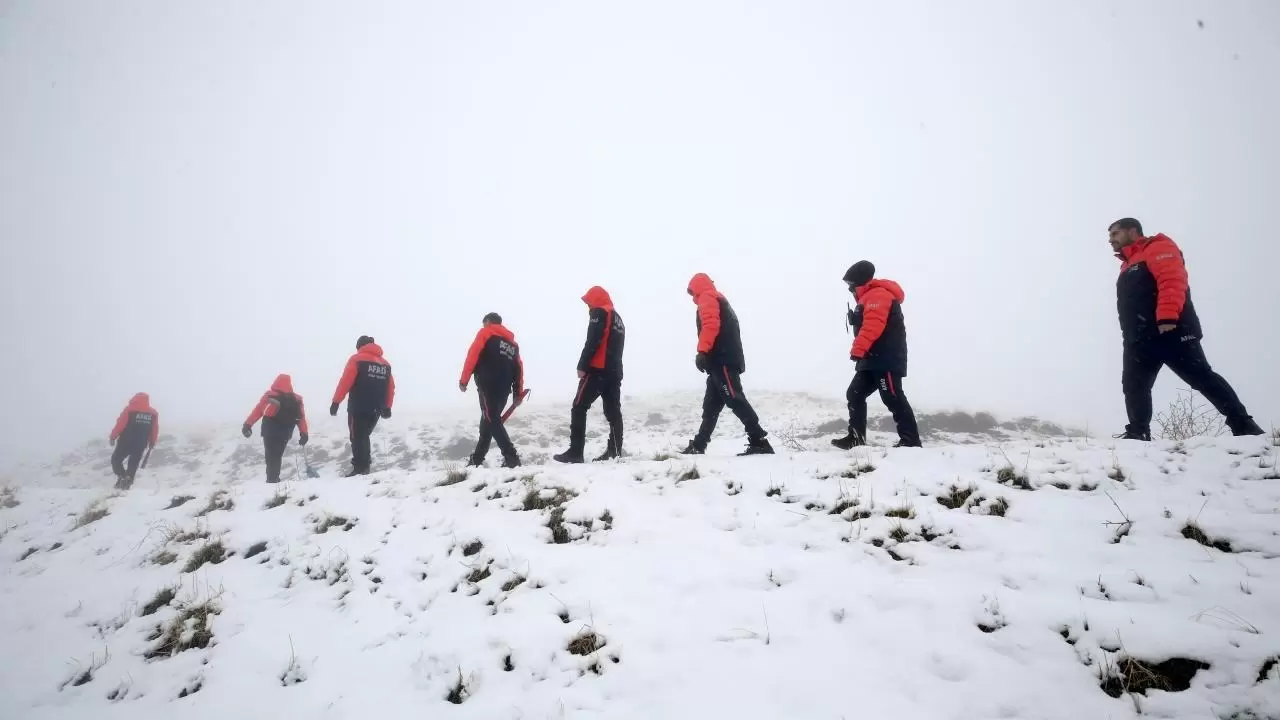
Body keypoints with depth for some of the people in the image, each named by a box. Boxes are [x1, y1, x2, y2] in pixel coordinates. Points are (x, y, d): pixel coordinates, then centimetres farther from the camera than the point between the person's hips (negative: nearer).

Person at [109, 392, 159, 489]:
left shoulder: (129, 409, -7)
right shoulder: (153, 413, 4)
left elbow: (120, 424, -9)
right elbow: (155, 430, 7)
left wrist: (113, 436, 2)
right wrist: (152, 443, 20)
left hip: (126, 442, -3)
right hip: (141, 444, 3)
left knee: (116, 459, 11)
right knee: (133, 463, 13)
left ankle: (122, 477, -8)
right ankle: (128, 482, 5)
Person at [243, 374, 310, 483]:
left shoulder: (269, 395, -2)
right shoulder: (296, 400, 3)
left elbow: (257, 411, -4)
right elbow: (301, 418, 0)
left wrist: (248, 424, 0)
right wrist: (304, 434, 1)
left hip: (269, 432, -2)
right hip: (284, 434, 2)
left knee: (271, 457, 2)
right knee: (277, 457, 13)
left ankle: (272, 479, -7)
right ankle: (274, 479, 8)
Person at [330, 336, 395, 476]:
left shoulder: (356, 359, -1)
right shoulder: (385, 364, 13)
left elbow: (345, 382, -9)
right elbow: (391, 387, 10)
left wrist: (336, 402, -8)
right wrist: (387, 407, 17)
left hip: (358, 408, -5)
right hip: (376, 410, 5)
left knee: (357, 438, 0)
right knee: (363, 437, 18)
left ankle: (359, 469, -6)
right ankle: (364, 467, 13)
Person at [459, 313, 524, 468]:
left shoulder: (485, 332, 8)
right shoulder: (513, 343, 23)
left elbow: (473, 355, -4)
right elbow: (519, 367, 14)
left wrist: (464, 380, -3)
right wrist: (518, 392, 14)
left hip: (488, 386, -6)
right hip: (504, 389, 6)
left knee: (491, 421, -8)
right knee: (489, 420, 15)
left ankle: (511, 457, -20)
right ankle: (477, 458, 23)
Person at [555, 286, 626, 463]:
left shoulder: (599, 313, -4)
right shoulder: (618, 318, 23)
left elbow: (592, 342, -14)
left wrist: (582, 366, -14)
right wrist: (612, 368, 18)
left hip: (598, 370, -9)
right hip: (614, 372, 9)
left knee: (578, 409, -6)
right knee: (613, 412, 5)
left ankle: (575, 452, -10)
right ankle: (615, 451, 1)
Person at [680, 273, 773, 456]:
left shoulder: (707, 297, 1)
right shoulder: (720, 301, 31)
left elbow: (710, 325, -17)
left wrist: (702, 352, -23)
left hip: (722, 361, -10)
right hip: (724, 361, 10)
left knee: (734, 400, -15)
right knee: (711, 405, 9)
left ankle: (760, 442, -19)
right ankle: (698, 446, 12)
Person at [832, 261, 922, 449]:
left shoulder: (878, 295, -8)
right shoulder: (868, 299, 26)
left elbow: (872, 326, -23)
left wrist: (857, 350, -26)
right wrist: (861, 354, 20)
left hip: (886, 359, -11)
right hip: (874, 360, 11)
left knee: (892, 398, -13)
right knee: (855, 394, 8)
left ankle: (911, 440, -11)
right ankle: (855, 439, 6)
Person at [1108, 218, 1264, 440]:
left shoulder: (1157, 248, 0)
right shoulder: (1128, 267, 30)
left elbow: (1172, 280, -17)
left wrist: (1167, 317, -28)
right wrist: (1130, 336, 19)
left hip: (1170, 330, -9)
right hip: (1141, 339, 9)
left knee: (1202, 377, -9)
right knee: (1133, 385, 0)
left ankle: (1243, 425, -6)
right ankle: (1137, 433, 0)